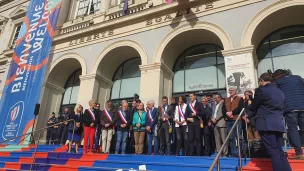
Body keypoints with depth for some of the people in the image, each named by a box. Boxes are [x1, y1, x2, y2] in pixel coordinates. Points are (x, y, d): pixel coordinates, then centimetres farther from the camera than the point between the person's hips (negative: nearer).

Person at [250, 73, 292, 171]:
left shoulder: (261, 90, -6)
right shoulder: (280, 92, 15)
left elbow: (254, 107, 1)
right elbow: (280, 107, 22)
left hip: (266, 124, -7)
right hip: (279, 124, 7)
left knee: (273, 152, -6)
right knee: (279, 151, 12)